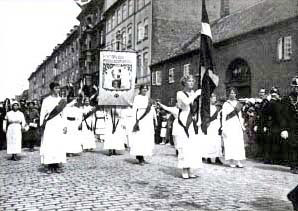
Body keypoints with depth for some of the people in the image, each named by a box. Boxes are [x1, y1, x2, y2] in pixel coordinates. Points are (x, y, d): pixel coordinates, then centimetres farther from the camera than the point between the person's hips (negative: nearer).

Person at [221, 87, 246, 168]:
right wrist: (223, 128, -9)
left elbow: (240, 115, 17)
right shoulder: (226, 104, 1)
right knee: (230, 143, -4)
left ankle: (238, 161, -2)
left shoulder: (238, 103, 13)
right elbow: (223, 117, -2)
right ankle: (231, 162, 1)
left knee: (238, 143, -3)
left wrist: (242, 125, 9)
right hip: (229, 125, -3)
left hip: (237, 125, 4)